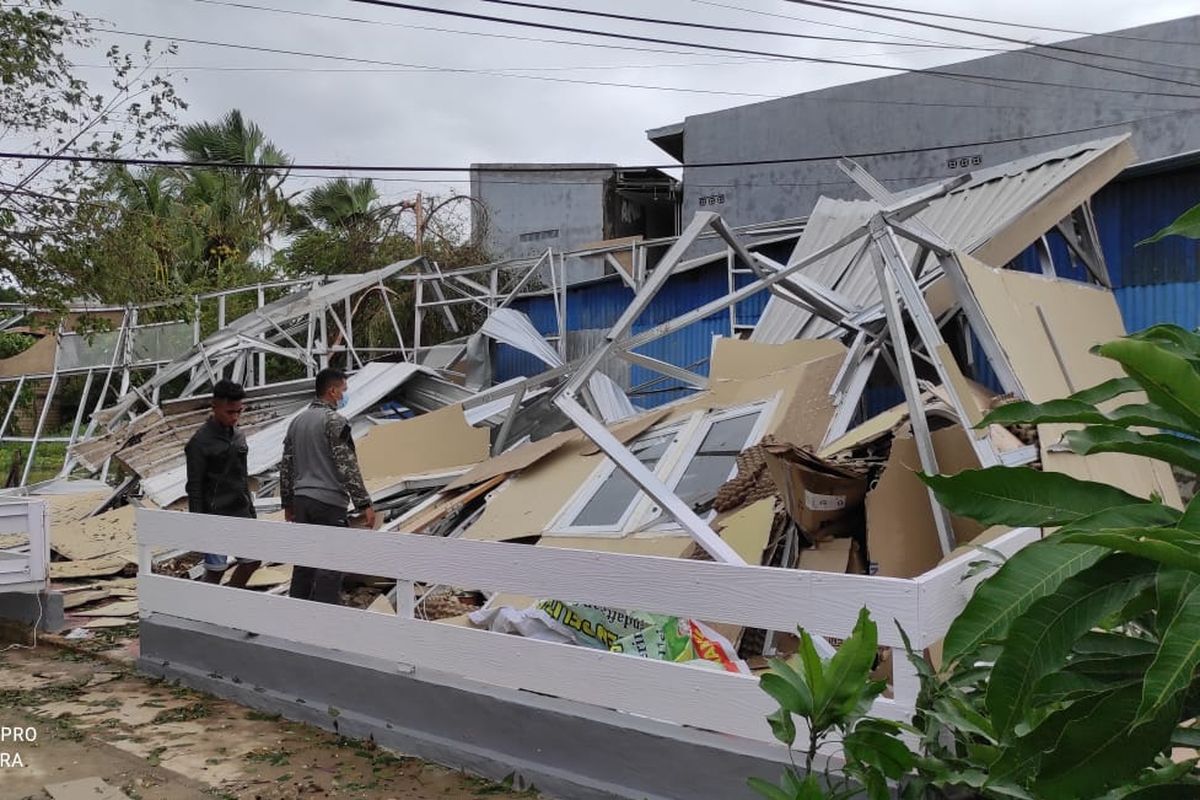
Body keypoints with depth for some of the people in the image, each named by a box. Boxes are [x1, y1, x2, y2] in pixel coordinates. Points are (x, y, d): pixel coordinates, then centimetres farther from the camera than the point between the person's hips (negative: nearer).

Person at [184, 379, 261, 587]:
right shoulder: (200, 442, -12)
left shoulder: (238, 435, 10)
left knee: (252, 560, 11)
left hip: (241, 515, 7)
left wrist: (251, 511, 17)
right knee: (215, 569, -3)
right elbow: (194, 487, -12)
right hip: (215, 516, -7)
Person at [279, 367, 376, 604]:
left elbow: (286, 466, 16)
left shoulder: (297, 421, 12)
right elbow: (347, 466, -18)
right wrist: (364, 504, -16)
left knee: (304, 563, 14)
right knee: (329, 569, -4)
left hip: (302, 500, 8)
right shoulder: (335, 421, -12)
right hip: (329, 502, -8)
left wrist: (287, 503, 23)